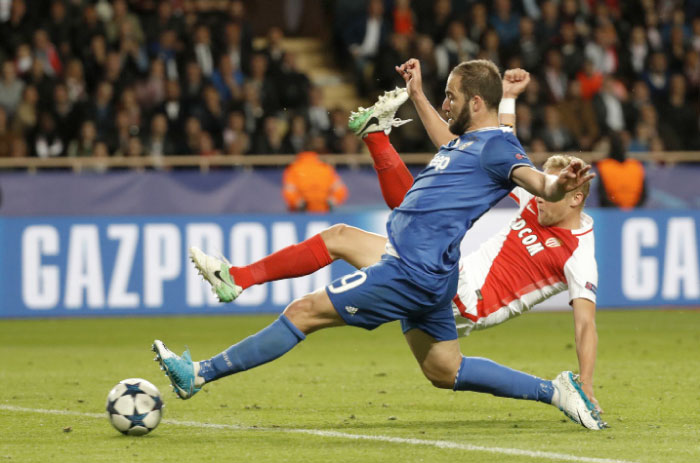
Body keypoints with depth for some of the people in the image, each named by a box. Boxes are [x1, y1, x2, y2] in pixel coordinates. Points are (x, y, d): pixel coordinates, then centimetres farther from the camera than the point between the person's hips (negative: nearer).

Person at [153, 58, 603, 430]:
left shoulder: (497, 148, -13)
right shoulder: (468, 140, 16)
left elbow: (542, 184, -27)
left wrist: (560, 184, -50)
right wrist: (417, 96, 43)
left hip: (412, 274, -10)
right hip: (423, 274, 10)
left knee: (305, 311, -8)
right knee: (446, 372, 18)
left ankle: (198, 375, -3)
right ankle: (555, 390, 18)